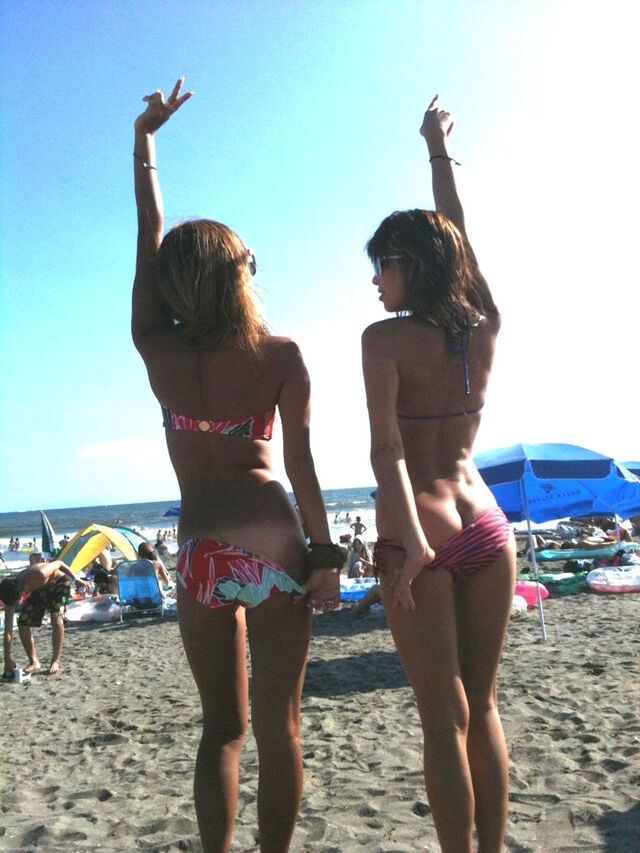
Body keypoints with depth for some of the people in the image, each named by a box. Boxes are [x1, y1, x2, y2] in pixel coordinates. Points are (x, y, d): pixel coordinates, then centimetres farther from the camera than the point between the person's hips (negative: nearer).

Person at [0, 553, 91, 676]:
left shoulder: (39, 575, -45)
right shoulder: (11, 592, -27)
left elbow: (59, 563, -24)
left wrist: (77, 580, -12)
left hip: (59, 583, -5)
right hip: (39, 590, 5)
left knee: (56, 617, -25)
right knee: (23, 623, -9)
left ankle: (56, 661, -15)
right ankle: (34, 662, 6)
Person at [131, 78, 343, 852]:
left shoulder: (158, 352, -1)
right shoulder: (281, 356, -6)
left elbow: (149, 236, 9)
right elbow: (300, 464, -7)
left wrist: (144, 138, 20)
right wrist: (326, 555, 1)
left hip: (199, 554, 2)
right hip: (272, 545, -2)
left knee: (221, 725, 18)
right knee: (278, 725, 11)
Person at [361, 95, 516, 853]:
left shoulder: (386, 339, -8)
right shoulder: (485, 327, 6)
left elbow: (387, 448, -18)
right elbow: (457, 233, 20)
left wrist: (411, 543, -25)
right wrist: (438, 151, 32)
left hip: (422, 536, -5)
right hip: (486, 527, 5)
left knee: (444, 719, 5)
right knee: (482, 706, 16)